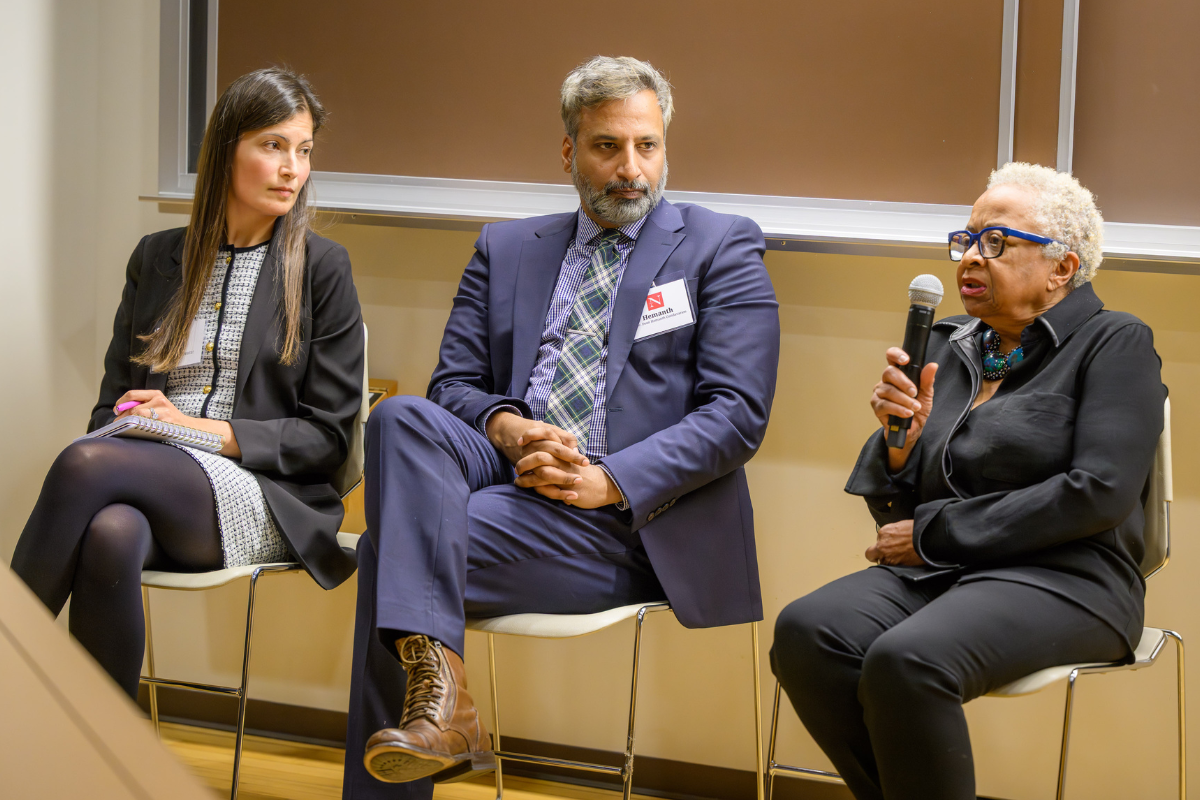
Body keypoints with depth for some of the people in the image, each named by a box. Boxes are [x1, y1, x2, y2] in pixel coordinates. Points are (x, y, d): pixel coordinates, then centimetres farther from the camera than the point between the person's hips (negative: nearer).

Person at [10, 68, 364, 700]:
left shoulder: (321, 269, 7)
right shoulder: (157, 258, 18)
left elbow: (327, 434, 3)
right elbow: (112, 399, 20)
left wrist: (206, 430, -10)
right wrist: (132, 420, -5)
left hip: (261, 501, -3)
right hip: (146, 484, 3)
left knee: (85, 463, -31)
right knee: (112, 533, -37)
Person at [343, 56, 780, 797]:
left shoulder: (722, 249, 7)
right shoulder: (506, 249, 21)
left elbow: (738, 415, -3)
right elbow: (454, 384, 15)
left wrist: (606, 481, -15)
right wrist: (505, 427, -10)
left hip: (627, 519, -4)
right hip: (506, 474, 4)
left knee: (393, 550, -24)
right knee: (404, 418, -29)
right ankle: (437, 690, -39)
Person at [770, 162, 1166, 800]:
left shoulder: (1114, 343, 1)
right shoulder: (951, 346, 17)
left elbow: (1100, 492, -14)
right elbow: (893, 512, 18)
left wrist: (931, 535, -10)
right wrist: (900, 440, -6)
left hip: (1061, 581, -6)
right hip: (934, 577, 6)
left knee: (905, 662, -34)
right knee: (804, 632, -25)